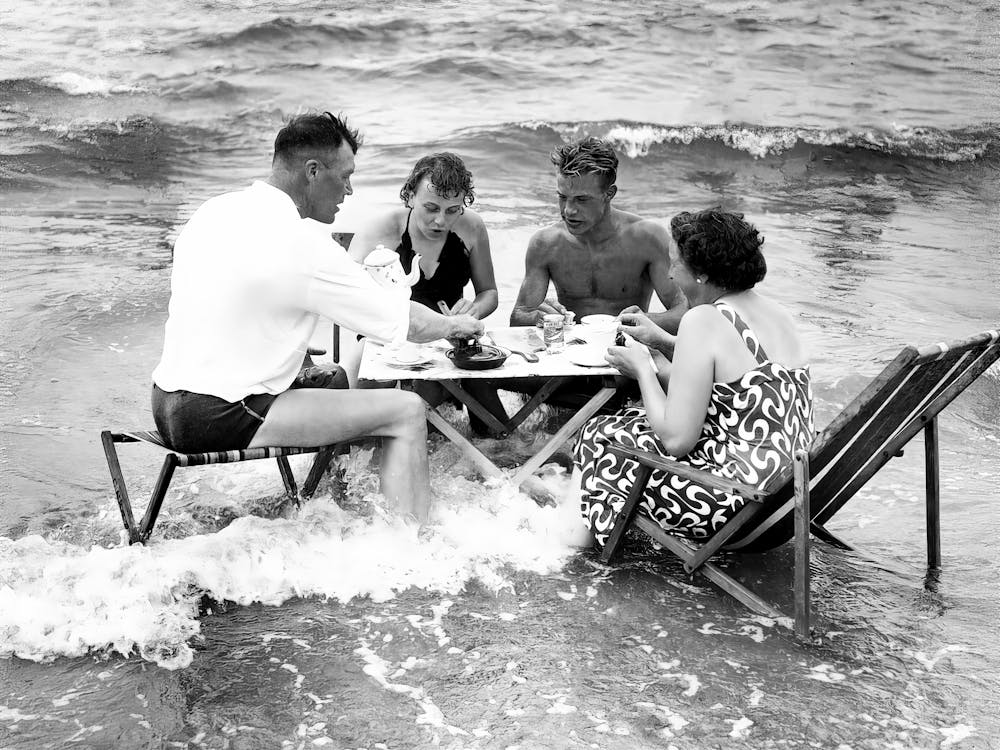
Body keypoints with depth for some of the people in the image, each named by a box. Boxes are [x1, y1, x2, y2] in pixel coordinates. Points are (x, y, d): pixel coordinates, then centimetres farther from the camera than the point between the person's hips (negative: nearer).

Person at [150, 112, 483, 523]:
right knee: (407, 411, -7)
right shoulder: (301, 243, -16)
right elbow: (409, 324, -10)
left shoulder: (214, 211, 9)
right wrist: (457, 325, 11)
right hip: (220, 420, -9)